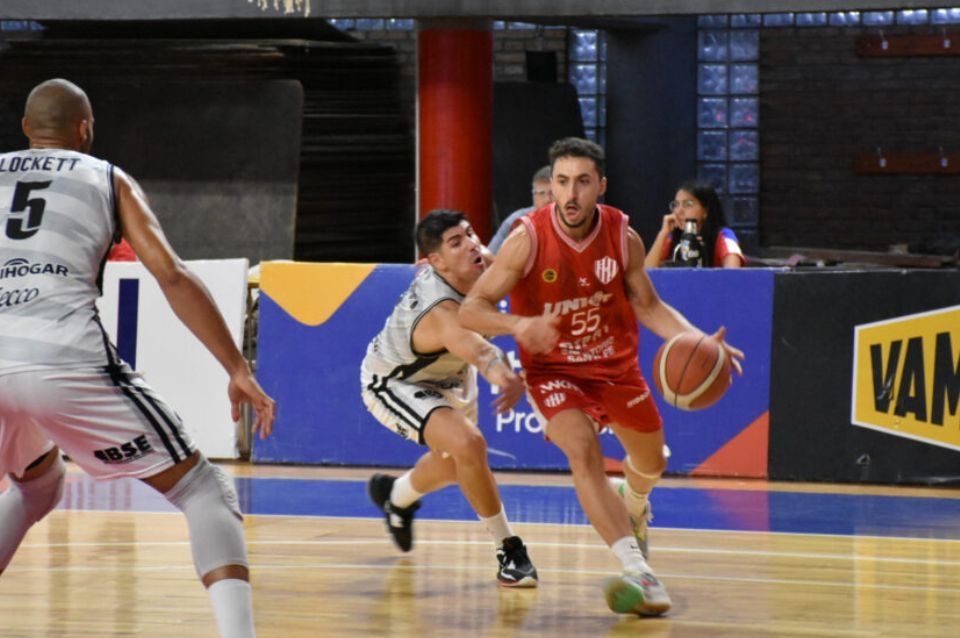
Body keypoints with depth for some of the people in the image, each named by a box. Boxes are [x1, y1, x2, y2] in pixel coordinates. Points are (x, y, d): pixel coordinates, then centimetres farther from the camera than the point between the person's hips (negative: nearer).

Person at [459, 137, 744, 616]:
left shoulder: (623, 237, -15)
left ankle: (634, 504, 59)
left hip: (616, 364, 4)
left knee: (651, 461, 19)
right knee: (582, 451, -29)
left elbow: (648, 306, 0)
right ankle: (639, 574, -36)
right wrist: (519, 325, -44)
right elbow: (471, 309, -24)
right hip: (553, 369, -4)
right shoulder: (528, 239, -24)